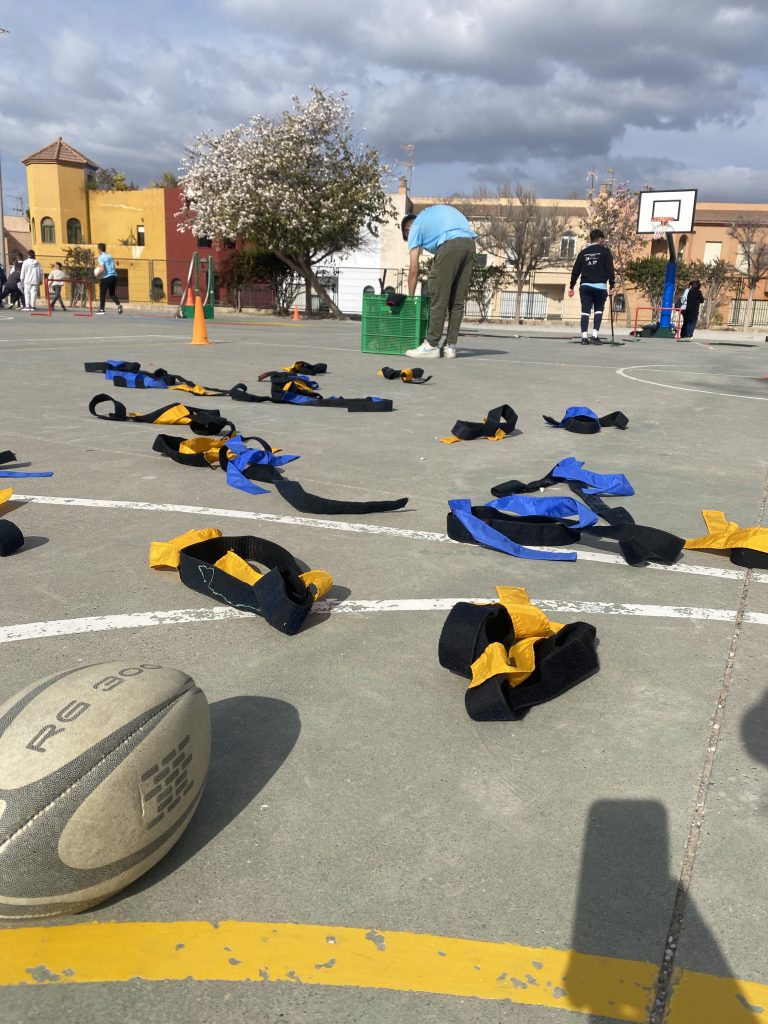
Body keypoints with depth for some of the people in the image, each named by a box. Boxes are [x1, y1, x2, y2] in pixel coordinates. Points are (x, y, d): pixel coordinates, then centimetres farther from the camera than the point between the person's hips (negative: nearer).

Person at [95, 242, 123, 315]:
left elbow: (103, 269, -16)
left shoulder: (101, 257, -6)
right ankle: (118, 305, -6)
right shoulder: (110, 256, 16)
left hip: (106, 277, -6)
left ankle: (101, 309, 8)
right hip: (114, 276, 6)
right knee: (112, 293, 16)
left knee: (102, 294, 6)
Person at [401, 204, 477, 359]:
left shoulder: (415, 227, 18)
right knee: (457, 300, 8)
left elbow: (414, 269, 12)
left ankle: (432, 345, -3)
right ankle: (450, 346, 8)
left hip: (450, 245, -6)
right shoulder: (438, 209, 37)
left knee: (438, 298, -2)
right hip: (470, 244, 6)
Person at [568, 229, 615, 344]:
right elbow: (609, 269, -4)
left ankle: (584, 337, -6)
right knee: (598, 310, 8)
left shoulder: (583, 252, 12)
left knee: (585, 311, 1)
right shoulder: (605, 251, 3)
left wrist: (571, 286, 15)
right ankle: (595, 335, -4)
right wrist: (611, 285, -2)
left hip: (585, 286, 2)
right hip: (600, 286, -2)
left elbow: (575, 271, 10)